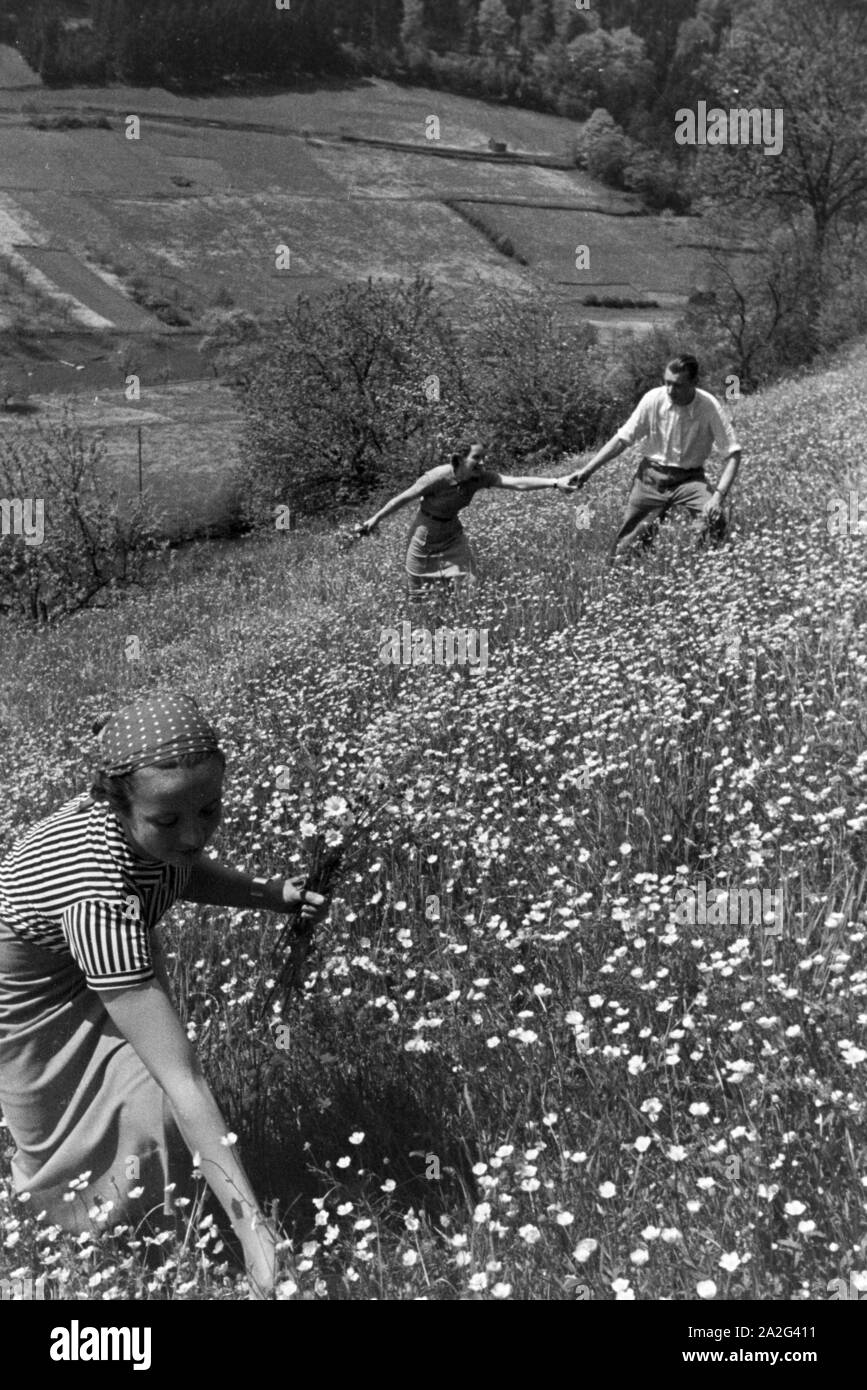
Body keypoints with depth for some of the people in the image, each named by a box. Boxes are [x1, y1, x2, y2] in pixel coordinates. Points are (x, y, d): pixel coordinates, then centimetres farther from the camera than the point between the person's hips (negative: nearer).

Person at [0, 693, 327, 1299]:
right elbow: (181, 1078, -43)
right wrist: (253, 1228, -44)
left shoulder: (154, 814, -24)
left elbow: (182, 870, 3)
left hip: (102, 953, 7)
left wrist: (270, 895, -14)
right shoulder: (101, 902, -44)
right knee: (152, 1111, -6)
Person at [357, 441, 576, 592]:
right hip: (425, 534, -4)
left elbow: (517, 483, -27)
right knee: (418, 591, 9)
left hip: (453, 534, 4)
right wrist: (375, 520, -12)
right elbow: (404, 498, -19)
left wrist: (555, 482, -37)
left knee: (470, 585, -4)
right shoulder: (439, 477, -30)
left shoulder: (481, 477, -18)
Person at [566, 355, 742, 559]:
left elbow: (733, 454, -14)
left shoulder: (709, 407, -17)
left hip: (690, 478, -1)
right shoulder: (653, 399, -12)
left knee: (715, 519, -29)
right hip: (651, 475, 1)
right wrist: (588, 470, -12)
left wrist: (718, 495, -28)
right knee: (626, 548, -4)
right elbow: (622, 439, -3)